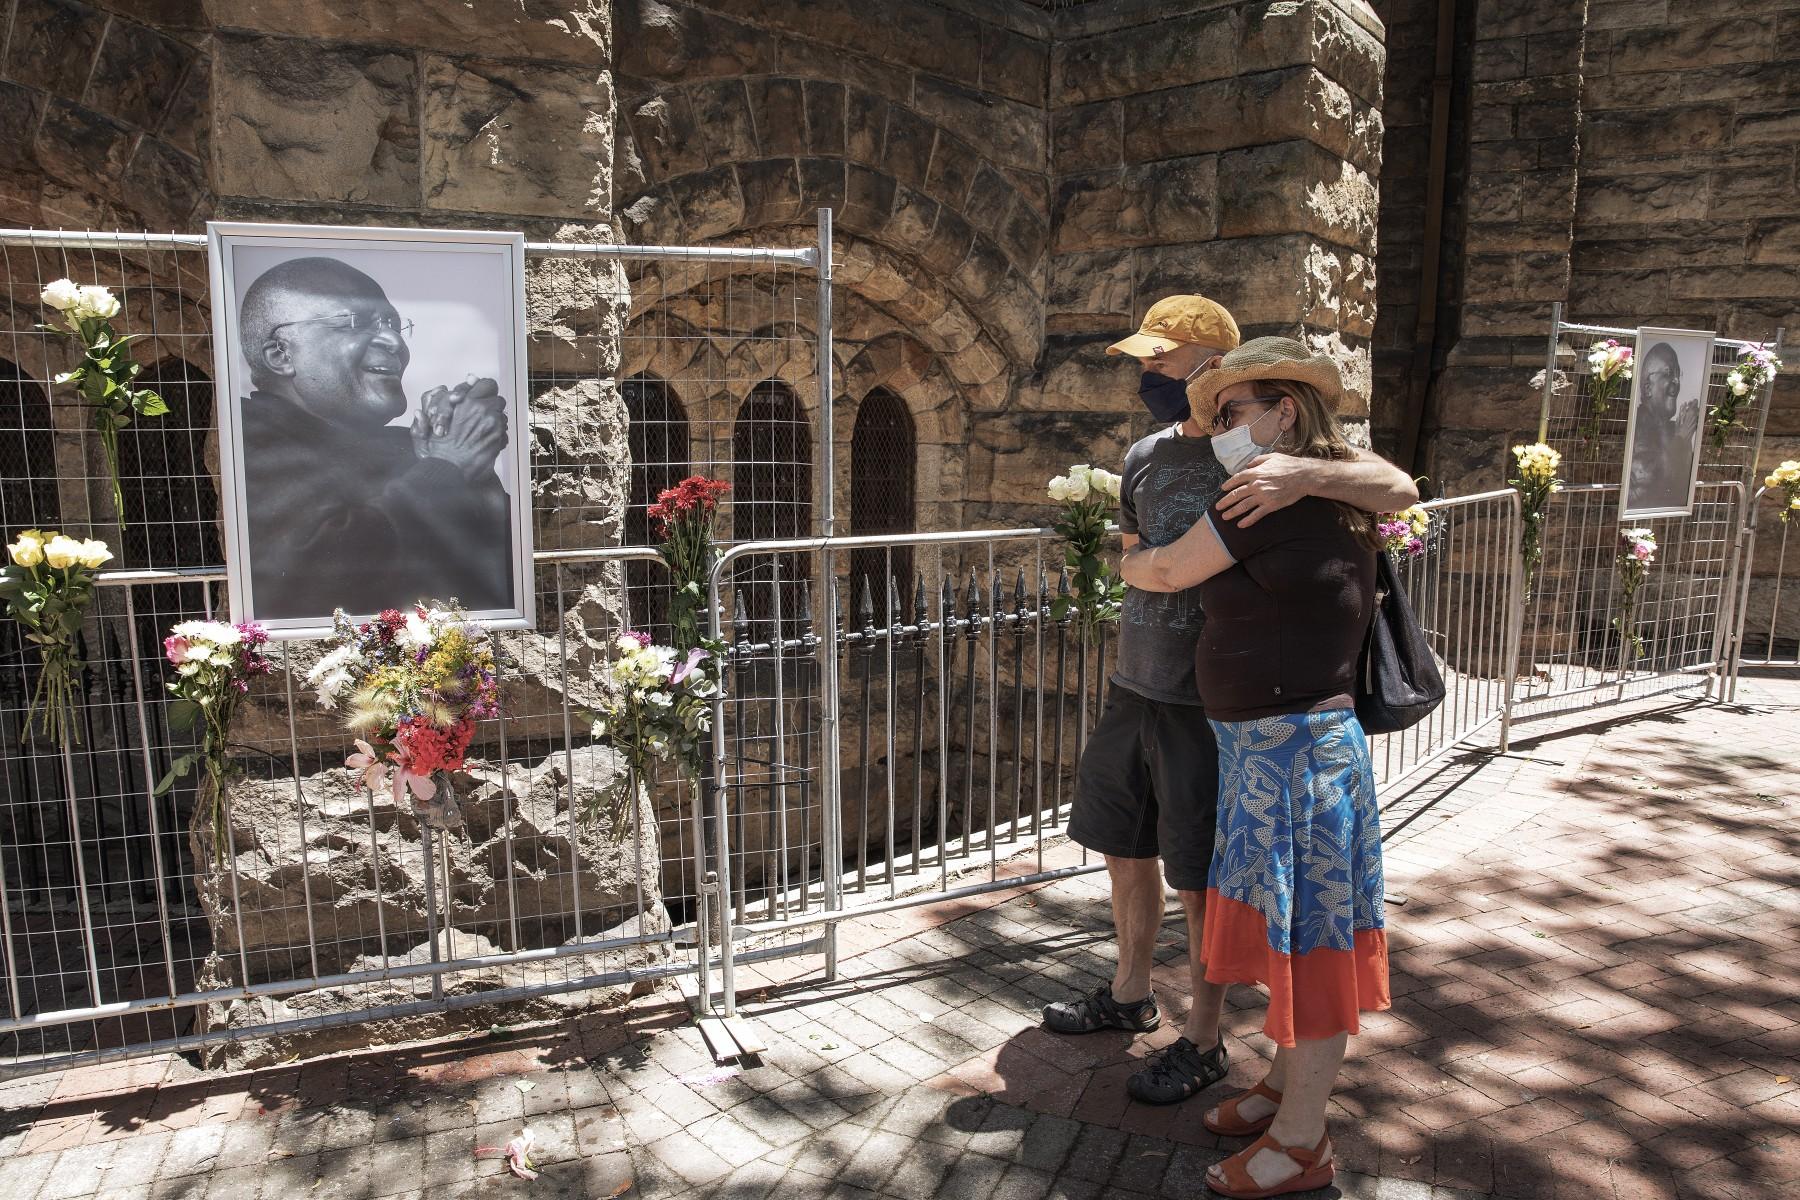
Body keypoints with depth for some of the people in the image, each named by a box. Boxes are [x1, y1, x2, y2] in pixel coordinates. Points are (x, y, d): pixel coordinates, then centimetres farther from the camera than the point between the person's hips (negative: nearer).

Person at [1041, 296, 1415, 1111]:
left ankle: (1203, 1042, 25)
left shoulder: (1262, 453, -14)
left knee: (1201, 883, 5)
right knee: (1125, 852, 19)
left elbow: (1399, 490, -23)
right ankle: (1130, 996, 41)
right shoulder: (1145, 456, 7)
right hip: (1133, 690, 7)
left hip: (1210, 708, -7)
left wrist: (1305, 476, -41)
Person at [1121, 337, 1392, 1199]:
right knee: (1285, 927, 20)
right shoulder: (1329, 500, 10)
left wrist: (1122, 563, 13)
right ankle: (1284, 1086, 37)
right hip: (1266, 743, 10)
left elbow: (1170, 570, -10)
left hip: (1292, 746, -10)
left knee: (1306, 936, 2)